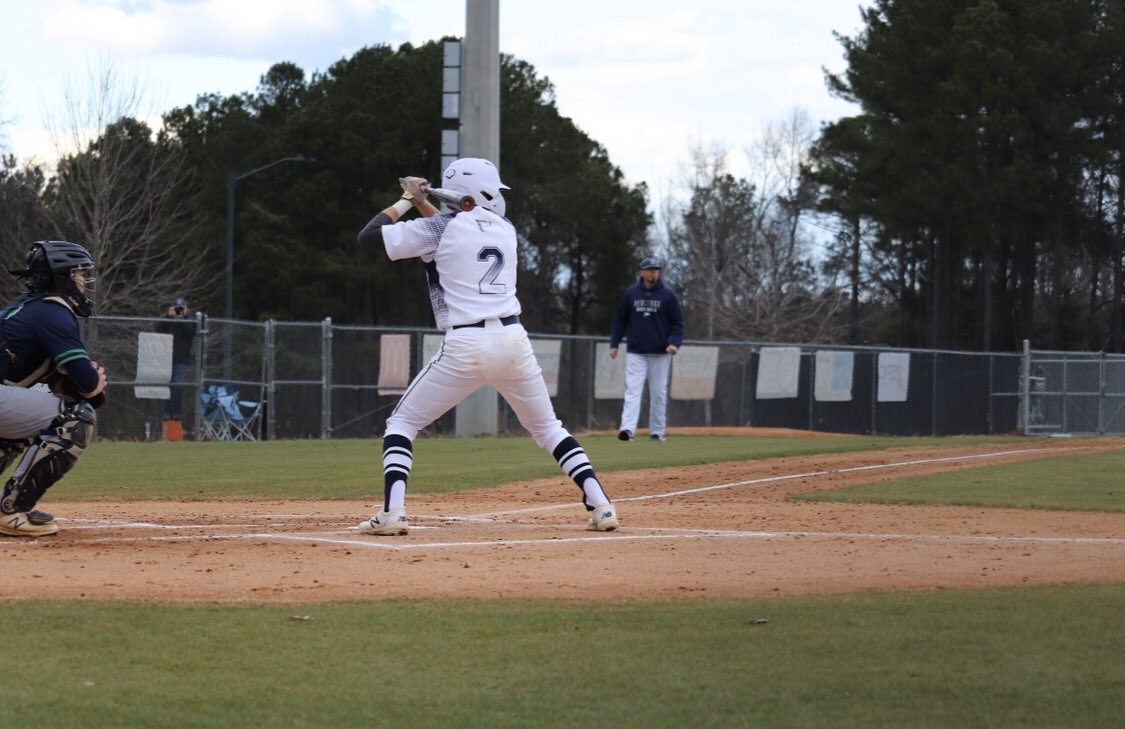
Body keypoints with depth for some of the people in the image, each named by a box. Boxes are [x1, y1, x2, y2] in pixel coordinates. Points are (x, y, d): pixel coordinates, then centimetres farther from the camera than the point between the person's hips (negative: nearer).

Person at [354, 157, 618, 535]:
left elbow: (369, 235, 1)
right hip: (513, 340, 4)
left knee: (402, 422, 8)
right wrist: (422, 203, 25)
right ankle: (600, 505, 9)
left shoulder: (437, 229, 0)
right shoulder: (505, 230, 15)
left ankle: (393, 511, -11)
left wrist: (407, 201, 13)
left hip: (465, 347, -4)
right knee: (547, 426, 20)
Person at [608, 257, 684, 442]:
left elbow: (677, 323, 4)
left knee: (659, 393, 6)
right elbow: (620, 321, 11)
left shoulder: (667, 295, 2)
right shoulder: (631, 293, 5)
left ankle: (657, 431, 15)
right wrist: (614, 344, 3)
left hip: (660, 354, 0)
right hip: (635, 353, 0)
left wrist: (674, 343, -12)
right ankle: (628, 428, -22)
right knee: (632, 391, -11)